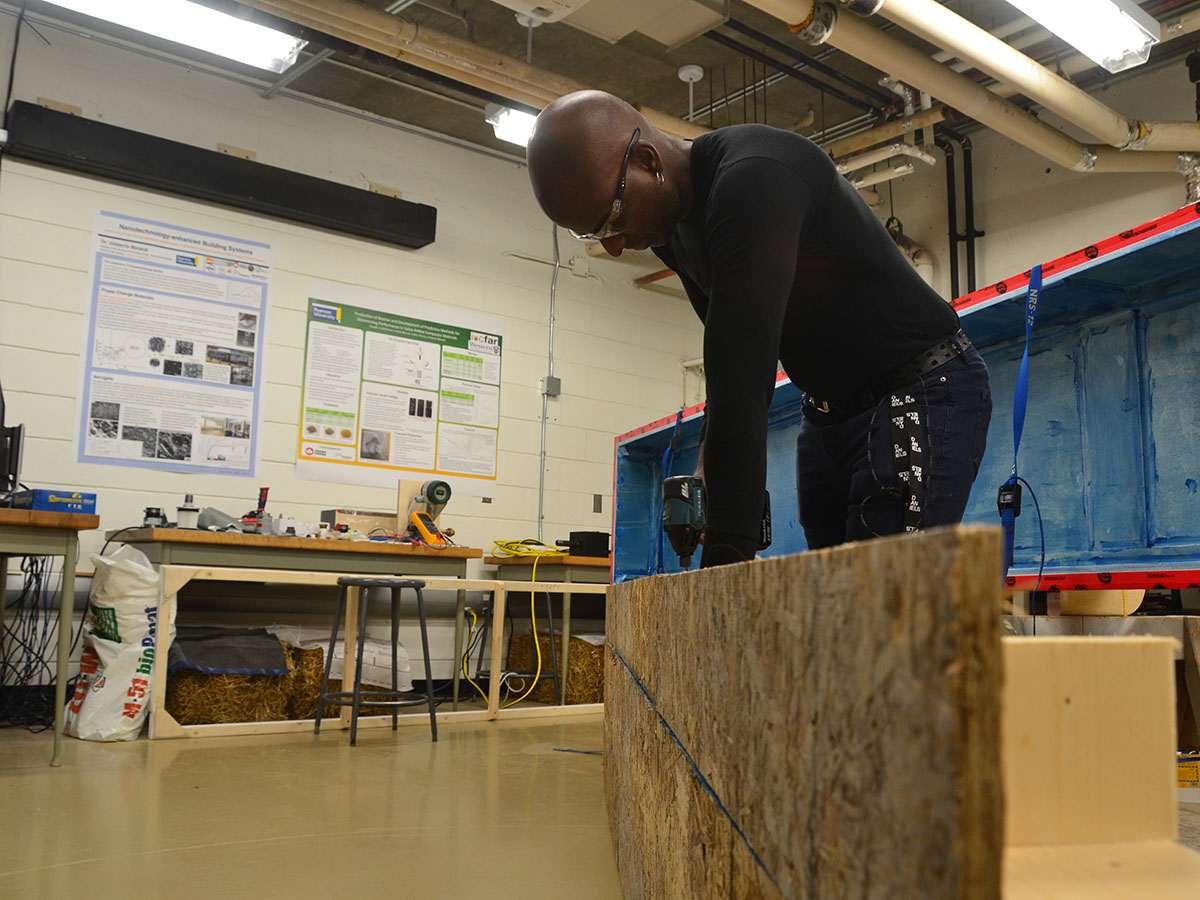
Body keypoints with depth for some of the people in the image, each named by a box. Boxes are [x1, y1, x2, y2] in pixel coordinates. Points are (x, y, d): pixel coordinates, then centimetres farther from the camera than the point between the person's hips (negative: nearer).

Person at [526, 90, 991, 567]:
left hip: (923, 389, -9)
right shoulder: (669, 224, 2)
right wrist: (714, 455, -5)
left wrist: (727, 550, -37)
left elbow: (742, 374, -35)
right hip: (826, 412, 9)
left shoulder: (755, 178, -28)